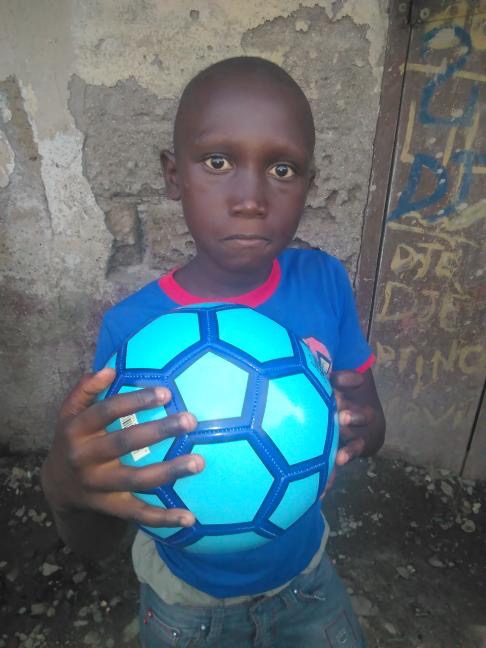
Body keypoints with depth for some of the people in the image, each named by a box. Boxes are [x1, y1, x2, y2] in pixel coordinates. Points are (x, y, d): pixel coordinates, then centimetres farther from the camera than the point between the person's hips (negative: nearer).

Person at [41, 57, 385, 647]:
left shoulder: (325, 283, -19)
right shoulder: (132, 326, -26)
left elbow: (372, 424, -7)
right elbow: (94, 543, -18)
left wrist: (358, 427, -30)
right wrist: (64, 485, -40)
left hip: (305, 578, 2)